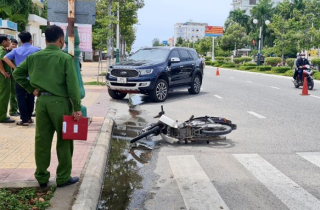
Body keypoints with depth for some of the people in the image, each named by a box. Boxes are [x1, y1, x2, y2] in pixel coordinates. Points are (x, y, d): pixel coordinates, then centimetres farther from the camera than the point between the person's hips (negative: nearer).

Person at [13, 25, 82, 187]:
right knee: (64, 141, 6)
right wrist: (77, 108, -11)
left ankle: (41, 177, 20)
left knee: (42, 140, 11)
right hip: (60, 101, -5)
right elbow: (72, 85, -14)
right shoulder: (65, 58, -9)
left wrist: (31, 89, 12)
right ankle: (63, 177, 13)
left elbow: (17, 73, 11)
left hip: (41, 101, 5)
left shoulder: (34, 57, 6)